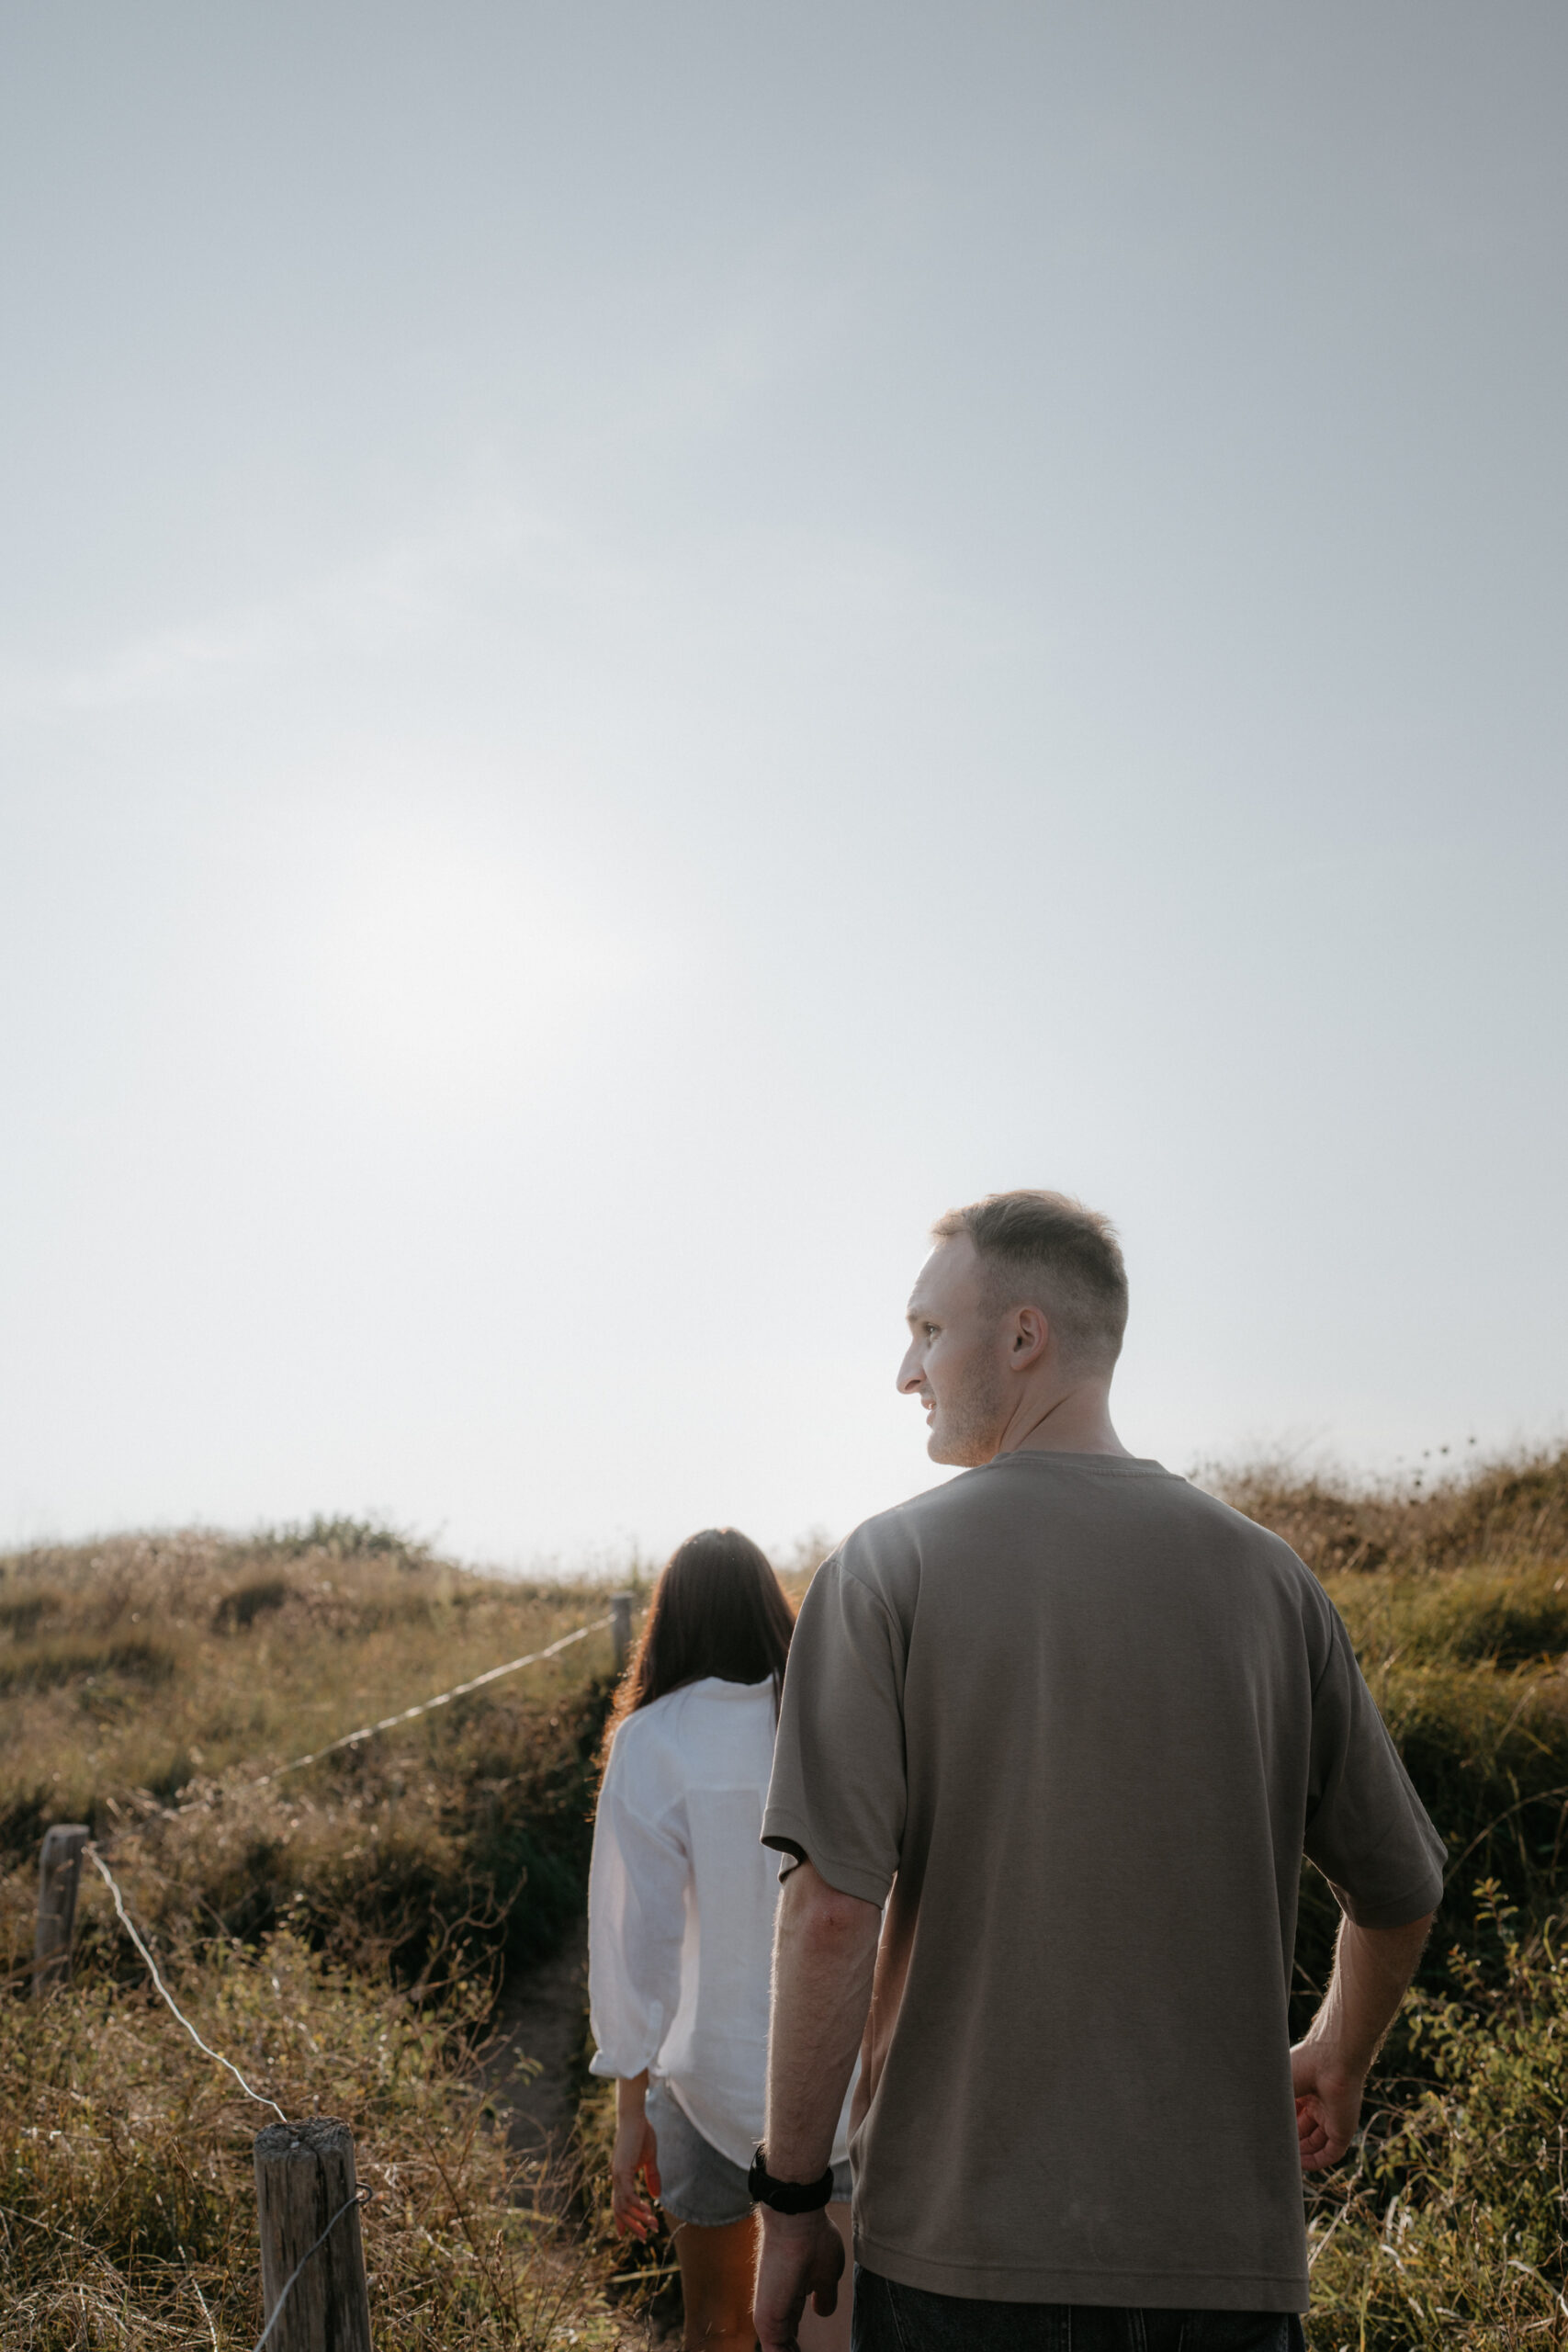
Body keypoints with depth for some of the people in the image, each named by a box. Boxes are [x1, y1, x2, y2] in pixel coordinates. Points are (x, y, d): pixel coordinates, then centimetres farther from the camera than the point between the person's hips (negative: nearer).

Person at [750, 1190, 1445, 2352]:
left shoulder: (890, 1566, -8)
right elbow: (1401, 1889, 9)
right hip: (1231, 2251, 3)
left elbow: (831, 1910, -14)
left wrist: (791, 2196, -4)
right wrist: (1336, 2062, 28)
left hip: (969, 2246, -2)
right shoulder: (1265, 1571, 2)